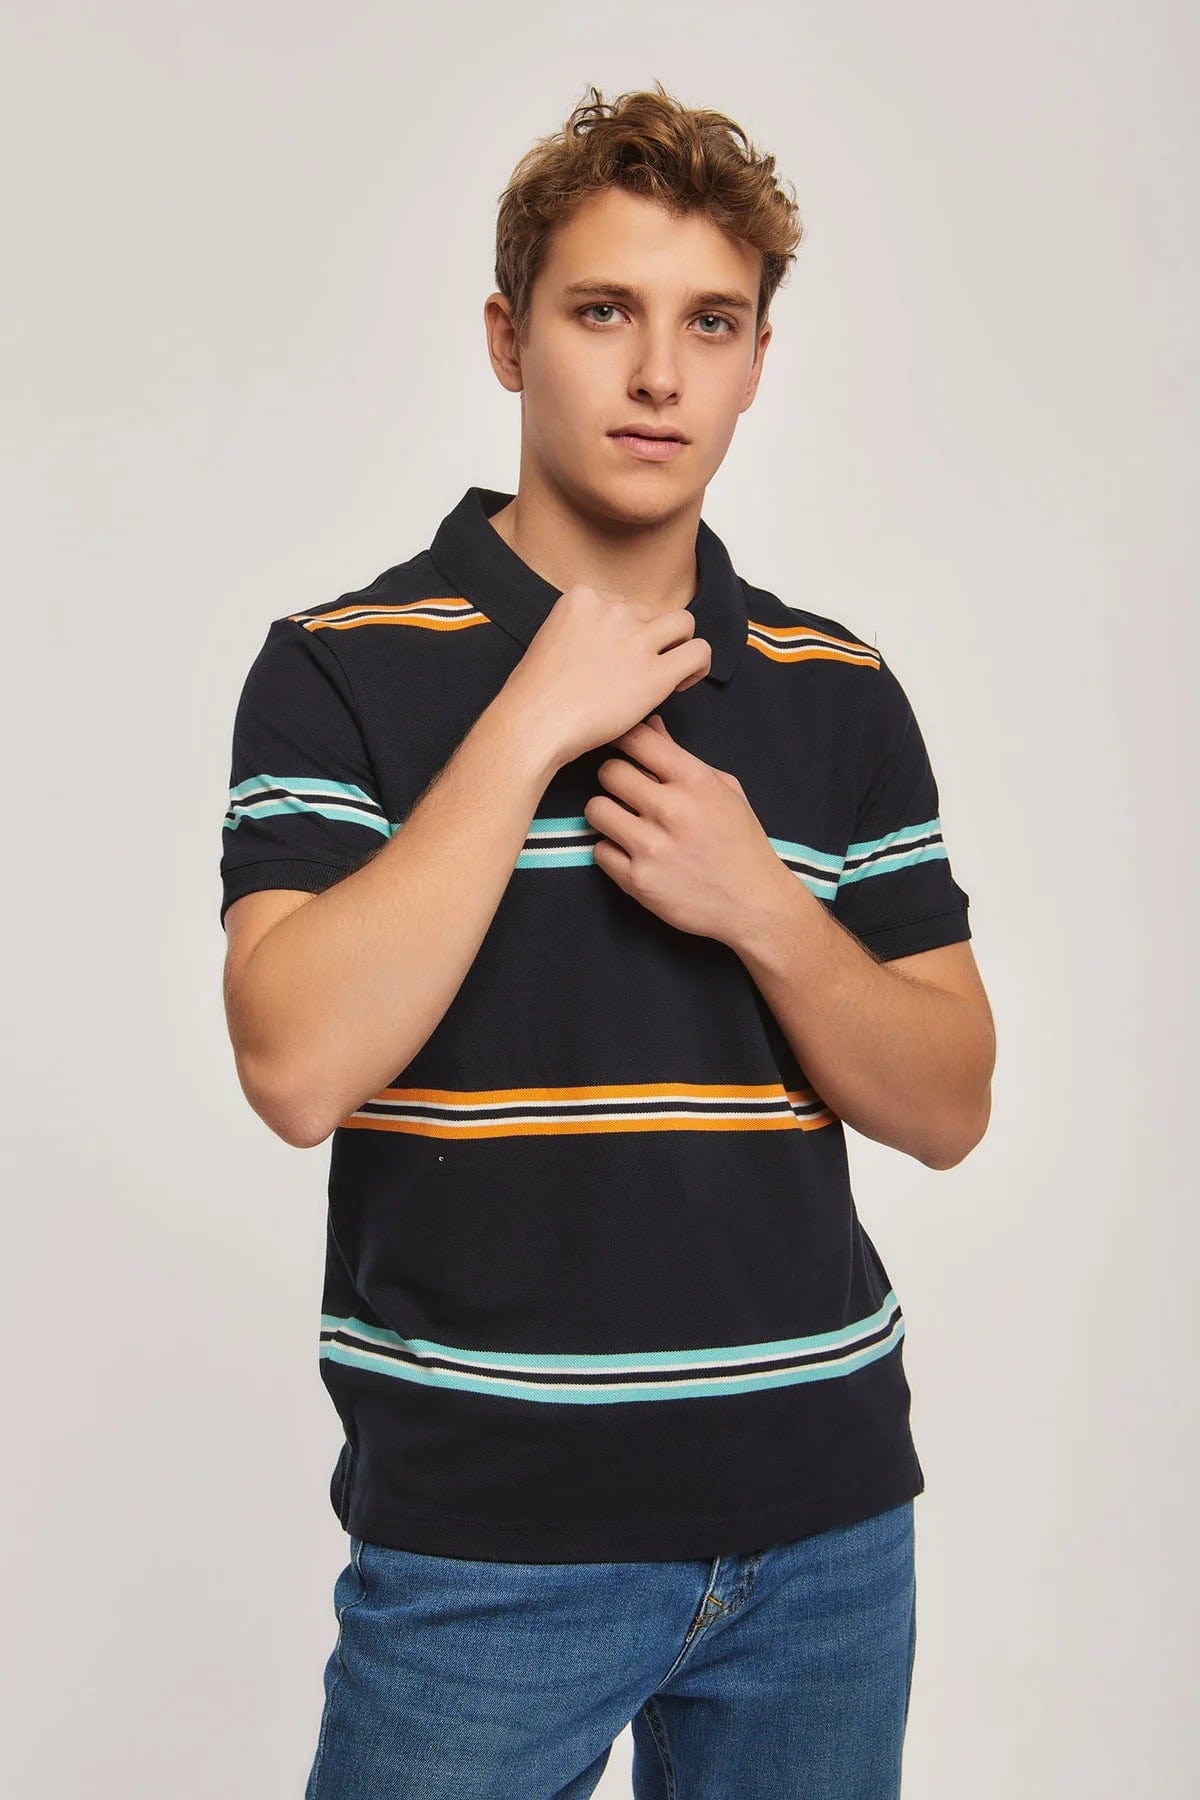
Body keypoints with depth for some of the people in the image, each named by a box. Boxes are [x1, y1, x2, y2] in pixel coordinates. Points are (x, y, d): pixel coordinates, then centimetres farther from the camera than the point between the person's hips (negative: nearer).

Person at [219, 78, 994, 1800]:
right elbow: (299, 1065, -19)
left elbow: (946, 1108, 4)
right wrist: (533, 725, -18)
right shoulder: (343, 669, -6)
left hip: (822, 1513, 4)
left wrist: (760, 905, -13)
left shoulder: (843, 692, 5)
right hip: (484, 1529, -3)